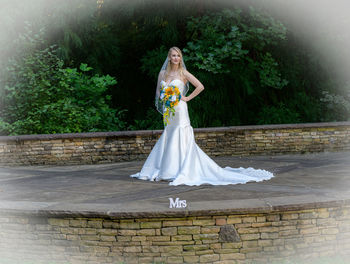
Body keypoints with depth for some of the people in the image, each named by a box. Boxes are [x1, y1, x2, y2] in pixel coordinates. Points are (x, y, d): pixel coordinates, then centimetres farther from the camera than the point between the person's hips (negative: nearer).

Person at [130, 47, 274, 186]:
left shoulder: (183, 73, -2)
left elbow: (200, 86, -4)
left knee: (180, 140, -7)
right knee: (166, 141, 7)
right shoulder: (162, 73, 10)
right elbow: (158, 91, 19)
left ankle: (183, 173, -4)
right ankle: (163, 171, 15)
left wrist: (187, 98, -5)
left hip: (179, 110, -5)